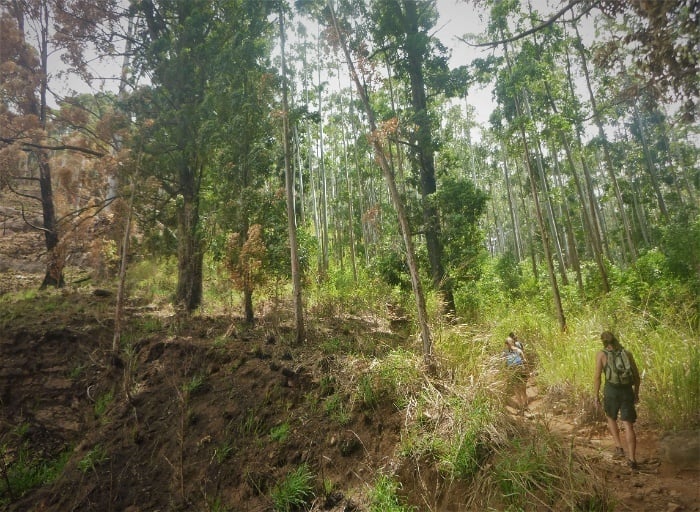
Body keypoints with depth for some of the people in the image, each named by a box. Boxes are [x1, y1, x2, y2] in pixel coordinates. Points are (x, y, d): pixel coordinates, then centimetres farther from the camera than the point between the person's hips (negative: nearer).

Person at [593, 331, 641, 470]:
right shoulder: (627, 353, 8)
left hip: (611, 391, -2)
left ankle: (619, 448, 17)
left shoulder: (601, 354, -1)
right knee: (628, 426, 4)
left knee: (611, 418, 24)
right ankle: (632, 459, -2)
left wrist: (596, 396, 3)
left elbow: (597, 377, -5)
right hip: (627, 391, 2)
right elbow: (637, 375, 9)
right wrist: (636, 393, 22)